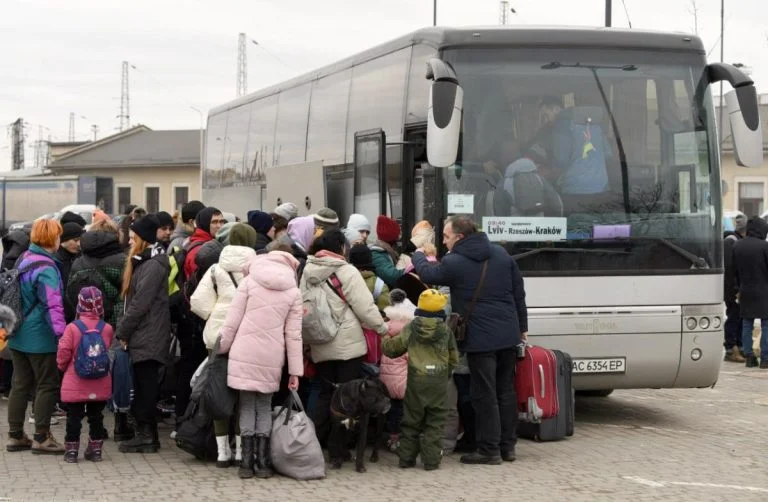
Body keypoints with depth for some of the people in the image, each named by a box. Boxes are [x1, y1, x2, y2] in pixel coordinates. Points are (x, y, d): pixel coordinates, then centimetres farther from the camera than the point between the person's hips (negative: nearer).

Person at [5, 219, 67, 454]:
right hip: (41, 338, -9)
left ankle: (15, 435, 19)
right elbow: (52, 305, -26)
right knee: (47, 386, 1)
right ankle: (41, 437, 4)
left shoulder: (23, 260, 8)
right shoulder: (46, 269, -19)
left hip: (19, 336, 9)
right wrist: (61, 333, -28)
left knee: (21, 384, 14)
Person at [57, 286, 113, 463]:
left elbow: (63, 353, -10)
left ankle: (71, 450, 8)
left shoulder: (72, 328, -12)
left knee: (74, 417, 6)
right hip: (100, 386, 2)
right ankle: (95, 450, 17)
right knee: (96, 416, 13)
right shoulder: (107, 329, -5)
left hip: (75, 384, -2)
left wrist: (62, 366, 10)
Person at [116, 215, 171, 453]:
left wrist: (123, 331, -12)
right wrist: (124, 331, 13)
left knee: (146, 387, -5)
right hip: (141, 336, 10)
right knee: (141, 386, 12)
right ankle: (144, 433, 16)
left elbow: (140, 304, -18)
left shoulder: (154, 266, -14)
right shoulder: (143, 262, 18)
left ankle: (148, 436, -1)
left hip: (149, 336, -10)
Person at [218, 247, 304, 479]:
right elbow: (293, 335, 4)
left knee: (247, 405, 6)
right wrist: (295, 371, 7)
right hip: (271, 358, 1)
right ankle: (262, 462, 8)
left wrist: (221, 348, 12)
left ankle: (247, 462, 3)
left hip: (244, 355, -1)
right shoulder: (293, 293, 5)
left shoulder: (249, 282, 2)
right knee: (265, 406, 12)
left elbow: (232, 322, 0)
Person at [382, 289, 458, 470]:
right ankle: (431, 460, 1)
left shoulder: (411, 328, 0)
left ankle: (406, 457, 14)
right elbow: (453, 358, 8)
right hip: (439, 381, -1)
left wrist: (385, 341, 27)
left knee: (411, 421, 11)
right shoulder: (446, 331, 1)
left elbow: (393, 348, 5)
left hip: (416, 380, 1)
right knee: (435, 421, 5)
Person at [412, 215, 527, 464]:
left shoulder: (454, 263, -12)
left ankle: (489, 450, 2)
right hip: (508, 335, 6)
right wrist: (522, 327, 19)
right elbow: (519, 293, 10)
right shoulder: (501, 254, 6)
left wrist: (417, 256, 26)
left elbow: (428, 275, 6)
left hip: (480, 339, -6)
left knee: (485, 396, -1)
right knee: (506, 391, 14)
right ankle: (508, 446, 20)